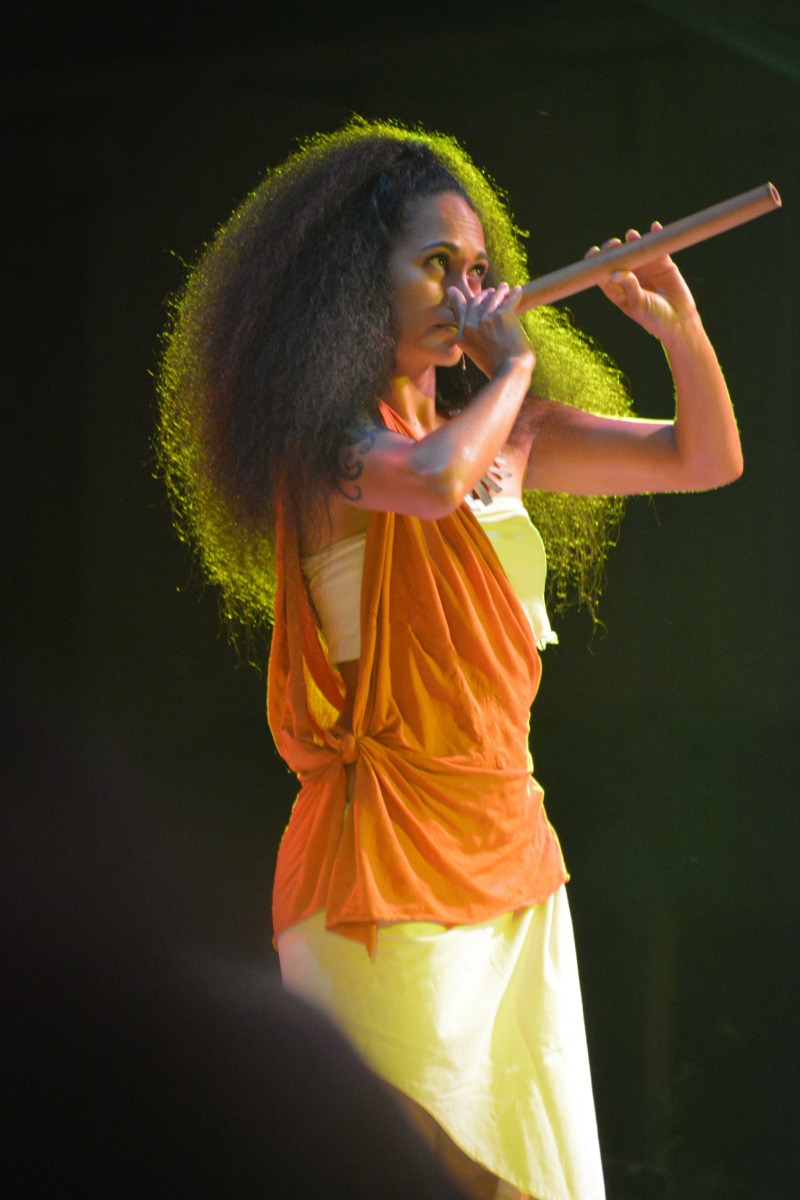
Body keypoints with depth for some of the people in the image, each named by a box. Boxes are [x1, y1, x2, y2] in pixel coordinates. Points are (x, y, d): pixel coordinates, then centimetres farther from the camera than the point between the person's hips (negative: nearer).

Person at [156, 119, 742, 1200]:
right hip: (393, 851, -7)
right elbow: (431, 479, -32)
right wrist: (513, 364, -14)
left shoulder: (500, 434, 13)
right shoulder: (329, 438, -8)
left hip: (509, 848, 7)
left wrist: (678, 325, 1)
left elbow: (706, 459, 18)